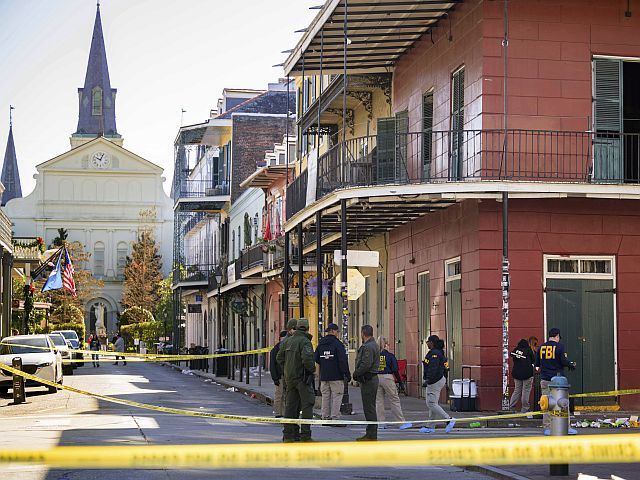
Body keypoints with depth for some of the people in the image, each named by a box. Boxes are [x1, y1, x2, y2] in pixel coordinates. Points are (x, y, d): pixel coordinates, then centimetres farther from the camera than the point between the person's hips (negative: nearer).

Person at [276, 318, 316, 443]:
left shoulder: (287, 341, 10)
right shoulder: (305, 342, -14)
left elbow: (279, 358, 14)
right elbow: (307, 359, -26)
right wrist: (312, 369, -9)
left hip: (289, 378, 7)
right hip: (302, 377, -7)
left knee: (290, 406, 11)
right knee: (307, 405, -2)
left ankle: (288, 434, 12)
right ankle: (305, 435, -6)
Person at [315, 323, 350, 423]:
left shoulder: (320, 344, 9)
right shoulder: (337, 344, -10)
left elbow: (316, 359, 15)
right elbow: (343, 361, -13)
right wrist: (347, 374, -9)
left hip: (324, 376, 6)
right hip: (336, 376, -6)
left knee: (325, 396, 10)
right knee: (337, 396, -4)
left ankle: (325, 417, 10)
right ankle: (335, 418, -8)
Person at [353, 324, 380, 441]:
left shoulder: (368, 347, -16)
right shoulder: (373, 345, 18)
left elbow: (366, 365, -23)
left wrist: (356, 373, -11)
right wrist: (357, 373, 11)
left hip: (368, 380, -11)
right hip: (371, 379, 11)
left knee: (369, 408, -8)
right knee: (369, 408, 14)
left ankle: (371, 435, -7)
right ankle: (370, 433, 20)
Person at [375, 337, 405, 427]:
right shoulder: (390, 356, -6)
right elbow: (395, 370, -7)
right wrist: (399, 380, 0)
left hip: (376, 378, 3)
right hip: (387, 378, -3)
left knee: (378, 401, 9)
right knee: (395, 400, 5)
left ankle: (380, 422, 7)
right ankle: (401, 421, 8)